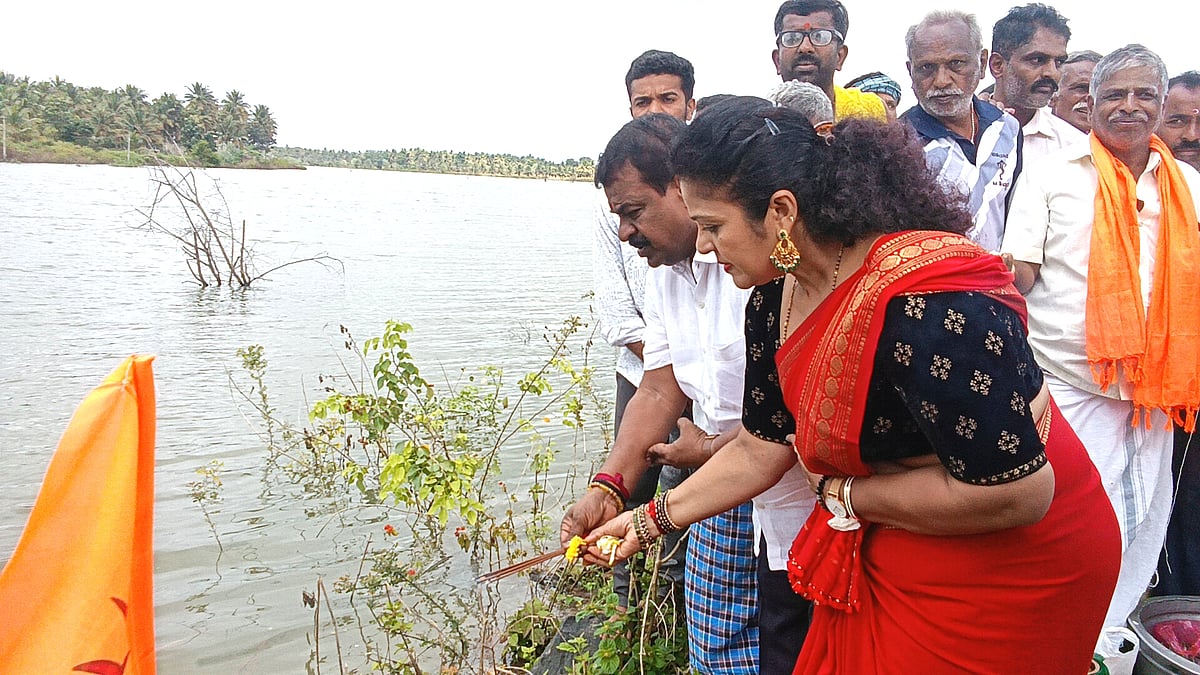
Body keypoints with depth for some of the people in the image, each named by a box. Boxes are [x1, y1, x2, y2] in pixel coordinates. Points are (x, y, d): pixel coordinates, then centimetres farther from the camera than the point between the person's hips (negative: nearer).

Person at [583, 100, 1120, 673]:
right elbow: (762, 447, 5)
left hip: (1012, 568, -7)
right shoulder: (772, 299, -6)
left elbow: (1018, 493, -31)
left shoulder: (928, 302, -32)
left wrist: (845, 494, -19)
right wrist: (652, 520, 6)